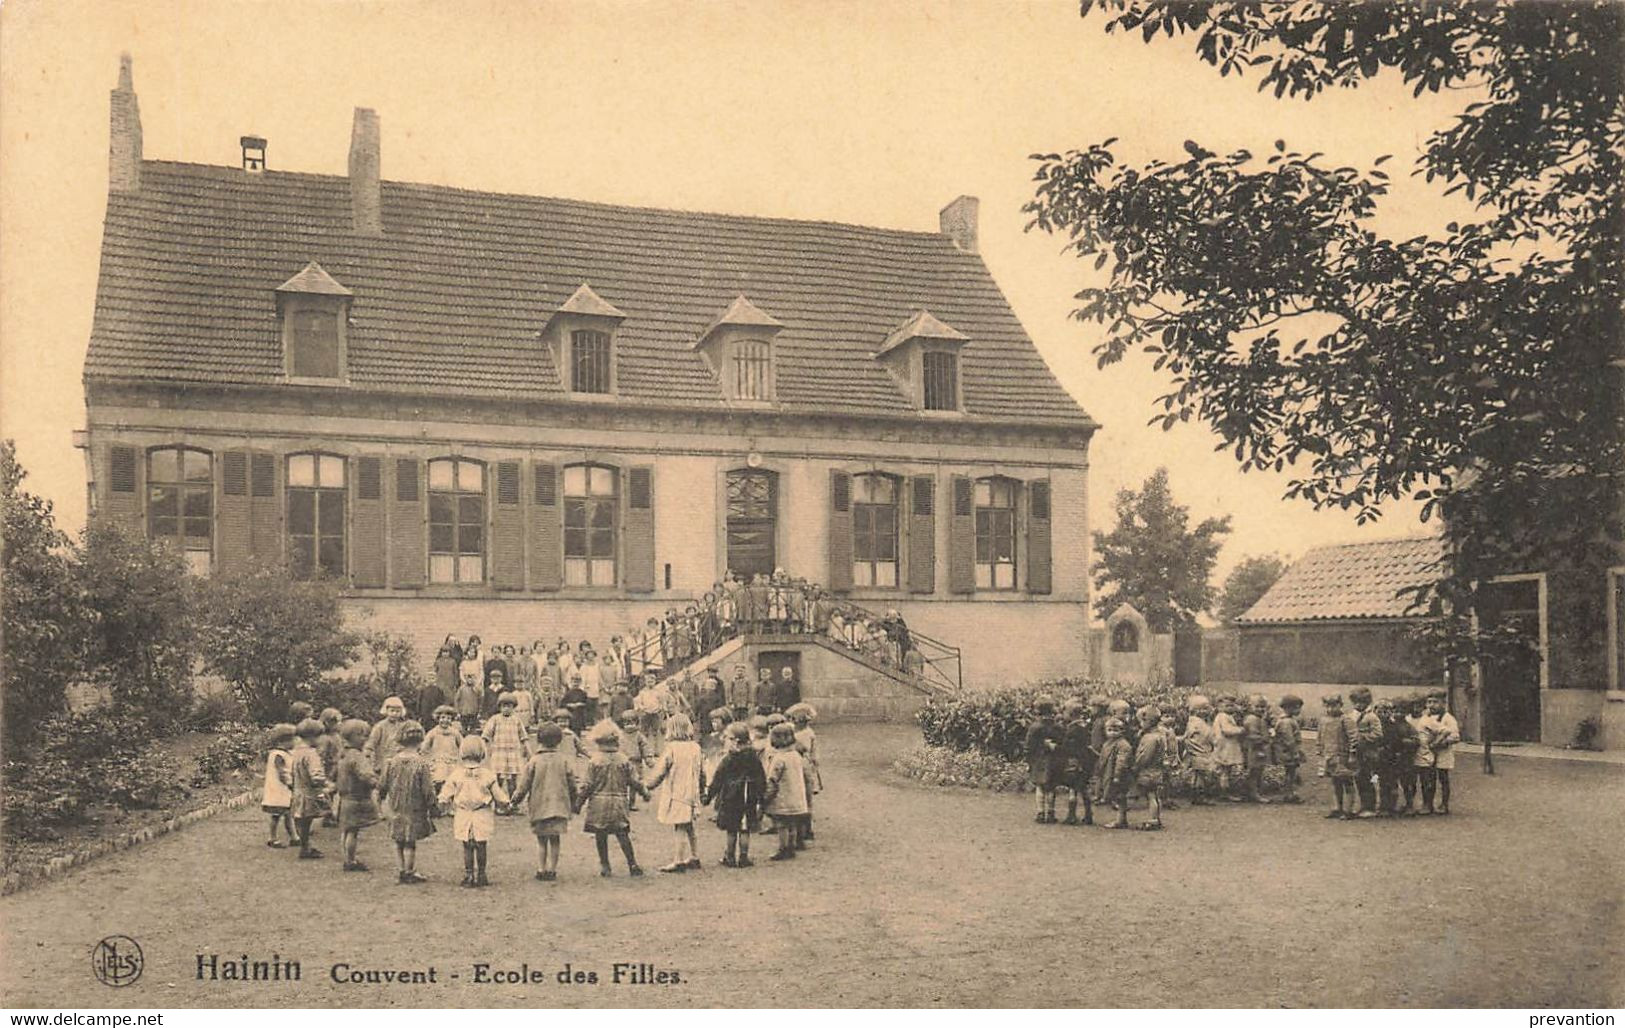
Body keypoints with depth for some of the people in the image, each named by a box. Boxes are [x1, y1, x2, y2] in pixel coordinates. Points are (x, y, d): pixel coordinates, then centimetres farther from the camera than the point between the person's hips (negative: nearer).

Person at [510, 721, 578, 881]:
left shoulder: (534, 761, -8)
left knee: (541, 840, 9)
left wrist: (515, 800, 13)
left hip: (539, 806, -1)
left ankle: (541, 870, 8)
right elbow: (572, 785, 3)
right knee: (555, 839, 10)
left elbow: (524, 786, -4)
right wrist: (573, 804, 17)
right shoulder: (563, 760, -2)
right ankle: (551, 870, 11)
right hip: (559, 806, 1)